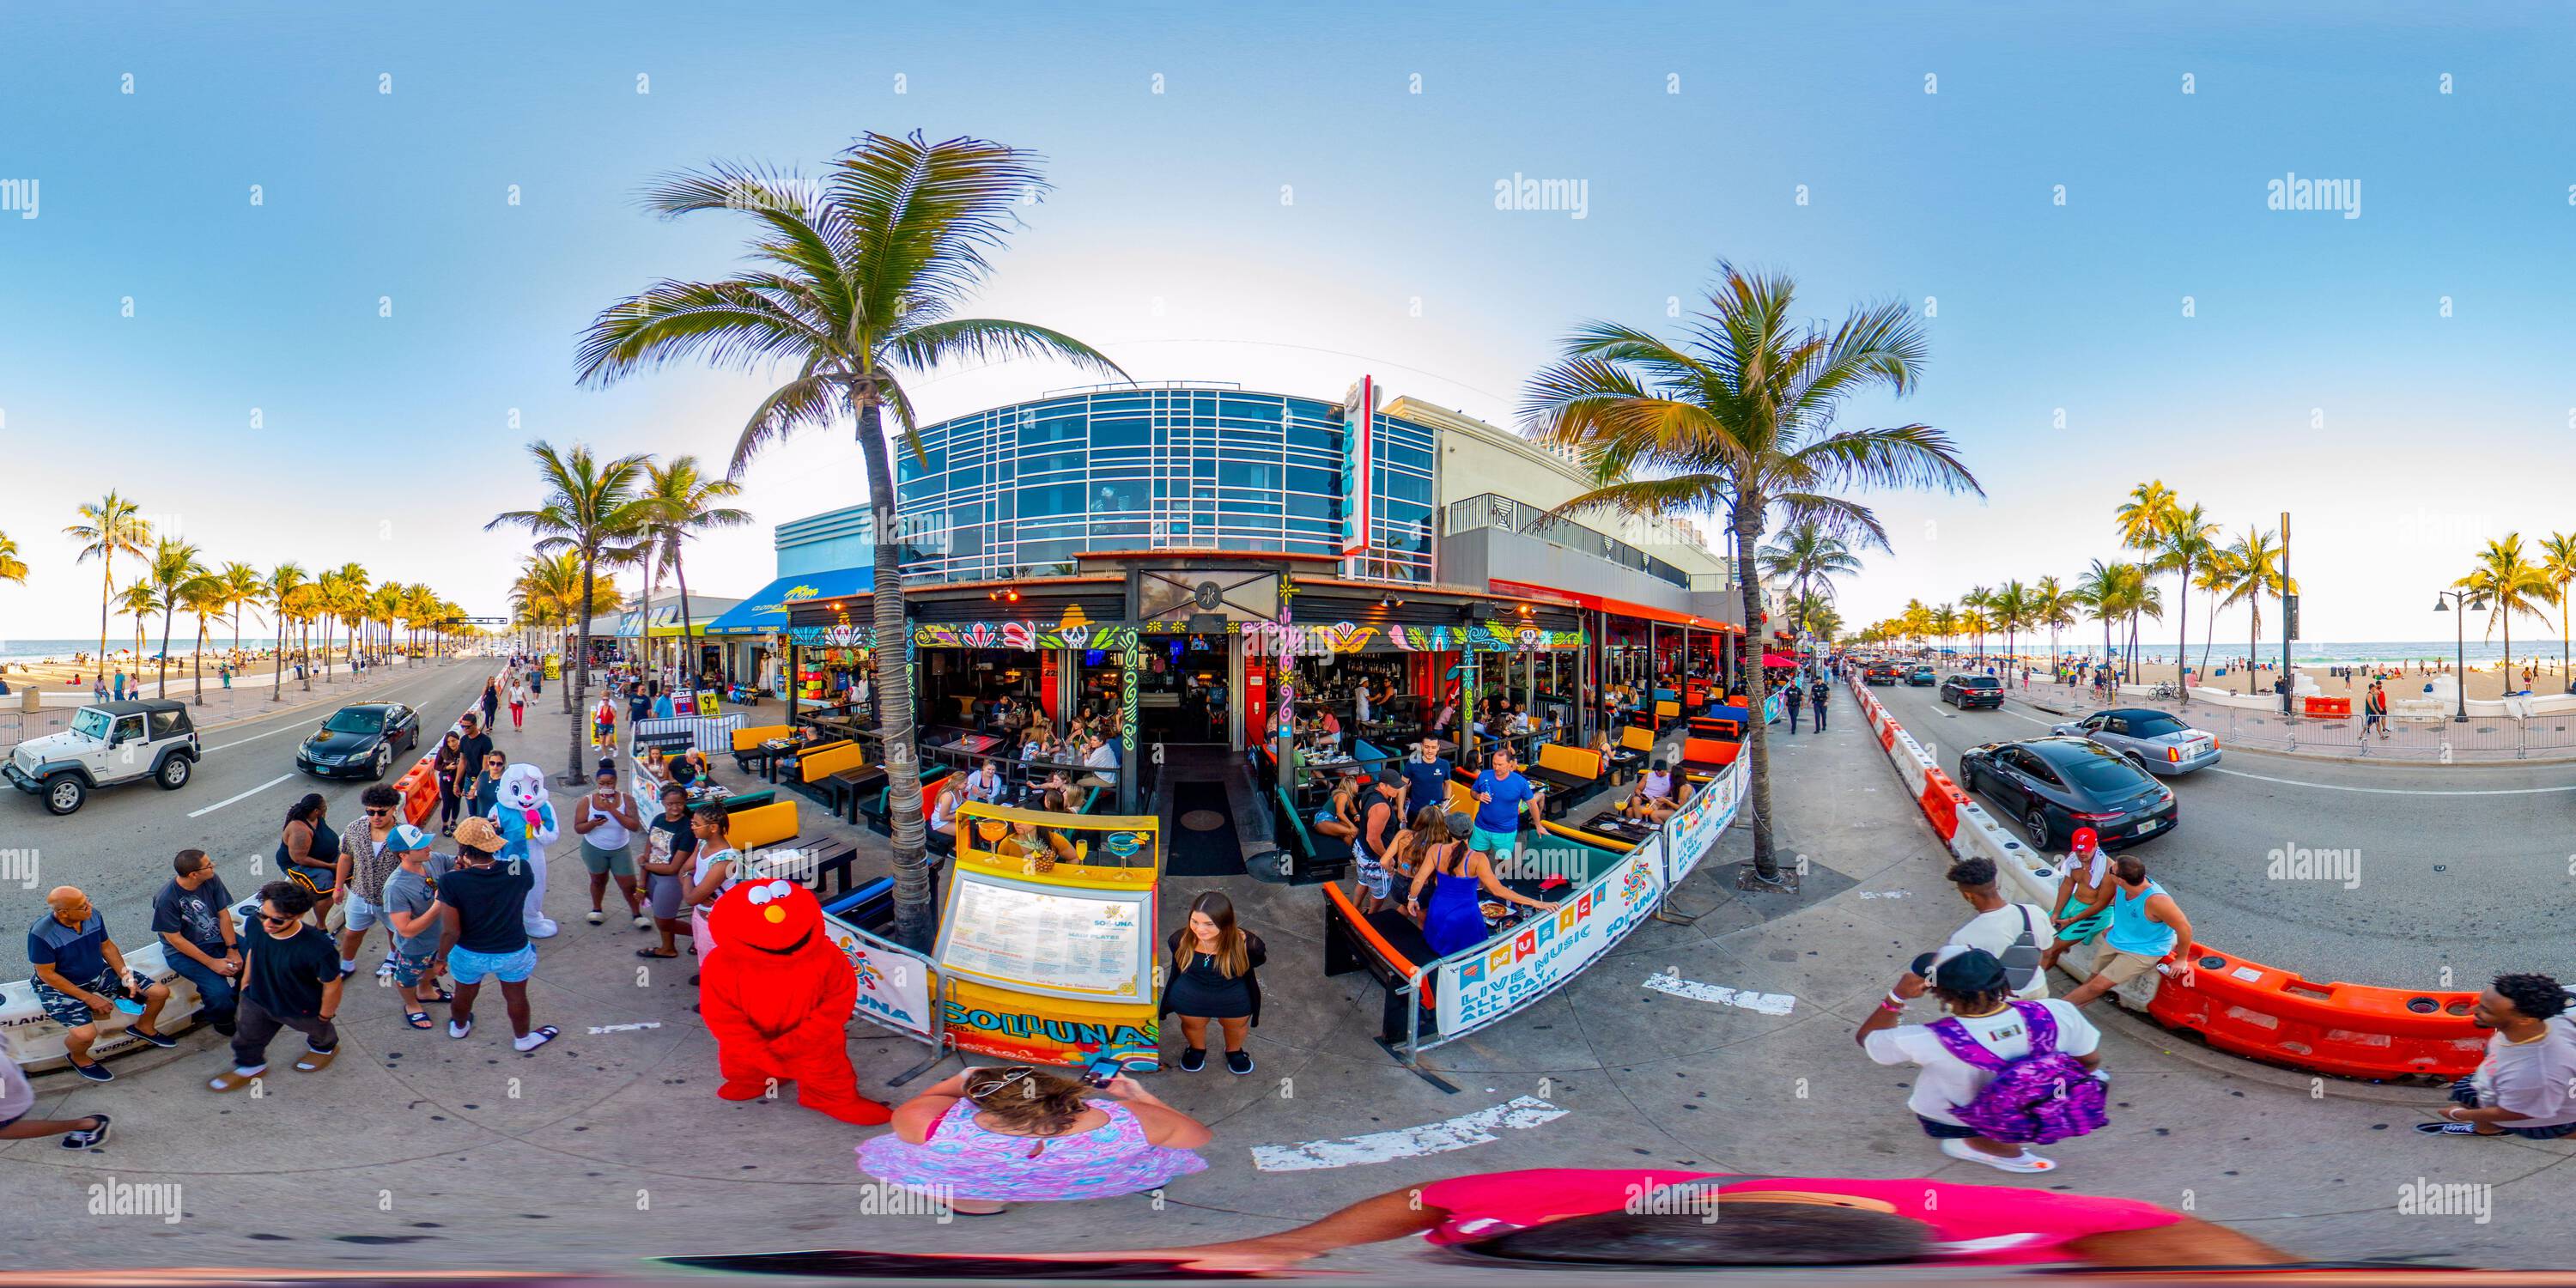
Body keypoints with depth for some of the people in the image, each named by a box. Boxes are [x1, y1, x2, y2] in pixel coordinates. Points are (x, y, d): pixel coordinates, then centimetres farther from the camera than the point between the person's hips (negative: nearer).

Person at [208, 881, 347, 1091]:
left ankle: (324, 1048, 66)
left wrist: (325, 1015, -13)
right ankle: (249, 1067, 61)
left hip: (302, 1009, -4)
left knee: (318, 1030, 30)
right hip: (258, 999, 4)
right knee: (247, 1038, 27)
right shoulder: (257, 927, -28)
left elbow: (332, 985, -28)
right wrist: (246, 980, 11)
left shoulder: (318, 949, -45)